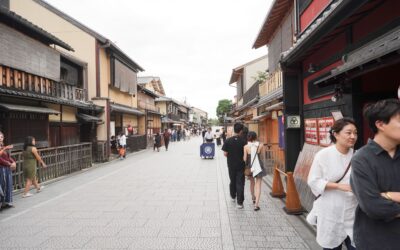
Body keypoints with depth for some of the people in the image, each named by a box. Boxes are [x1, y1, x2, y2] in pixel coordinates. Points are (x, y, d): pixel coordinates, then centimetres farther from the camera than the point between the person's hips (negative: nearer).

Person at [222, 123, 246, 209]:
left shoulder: (228, 141, -9)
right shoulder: (243, 141, -14)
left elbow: (225, 154, -8)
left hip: (231, 165, 2)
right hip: (241, 165, -2)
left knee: (232, 181, 21)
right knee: (240, 183, 4)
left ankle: (233, 197, 40)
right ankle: (239, 202, 4)